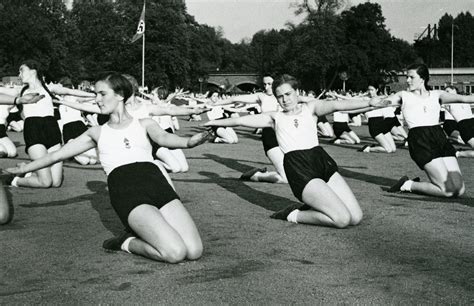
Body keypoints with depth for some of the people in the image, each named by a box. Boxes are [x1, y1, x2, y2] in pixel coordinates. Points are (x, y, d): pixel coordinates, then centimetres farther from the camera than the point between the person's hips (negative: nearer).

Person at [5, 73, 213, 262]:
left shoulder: (144, 124, 21)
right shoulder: (97, 133, 25)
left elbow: (162, 137, -1)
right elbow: (57, 155, 33)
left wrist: (188, 142, -24)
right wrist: (25, 169, 36)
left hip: (156, 183, 2)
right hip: (125, 191, -2)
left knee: (194, 251, -18)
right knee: (175, 252, -26)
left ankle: (140, 235, 6)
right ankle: (127, 243, 3)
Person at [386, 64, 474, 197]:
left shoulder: (436, 95, 16)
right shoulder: (404, 96, 10)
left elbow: (463, 99, 6)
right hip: (419, 140, -4)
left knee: (459, 189, -5)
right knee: (447, 189, -14)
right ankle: (408, 185, 7)